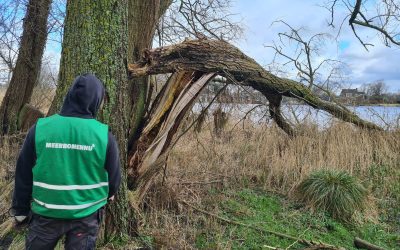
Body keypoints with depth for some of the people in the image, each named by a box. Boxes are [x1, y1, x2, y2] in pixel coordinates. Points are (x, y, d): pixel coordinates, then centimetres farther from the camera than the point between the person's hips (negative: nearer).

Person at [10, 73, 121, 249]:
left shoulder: (40, 128, -12)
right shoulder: (104, 134, -16)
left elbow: (24, 174, -3)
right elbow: (113, 175, -3)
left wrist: (21, 210, 11)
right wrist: (109, 194, 19)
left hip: (46, 213, 2)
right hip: (87, 215, -1)